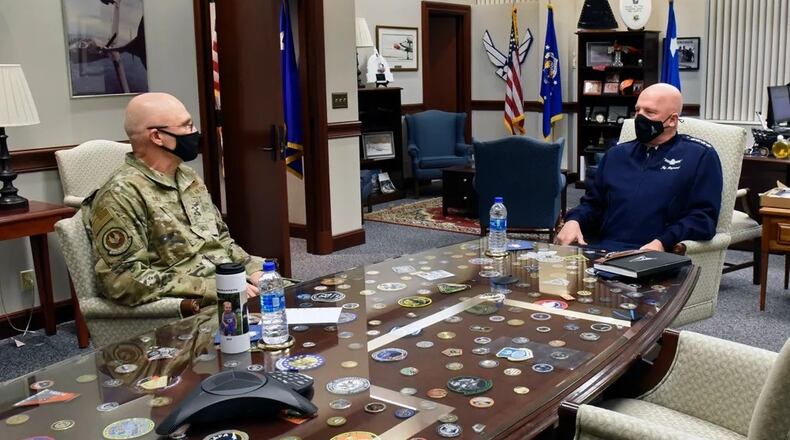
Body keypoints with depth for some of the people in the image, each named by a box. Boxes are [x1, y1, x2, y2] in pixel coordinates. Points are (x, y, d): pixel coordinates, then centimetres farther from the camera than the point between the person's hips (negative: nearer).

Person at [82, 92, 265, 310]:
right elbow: (124, 280, -18)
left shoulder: (188, 177, 15)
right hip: (193, 311, -8)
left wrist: (252, 268, 2)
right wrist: (211, 288, -19)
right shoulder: (121, 195, -11)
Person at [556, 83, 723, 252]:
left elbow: (704, 215, -3)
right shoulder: (617, 154, 23)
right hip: (602, 250, 4)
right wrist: (574, 221, 1)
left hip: (654, 257, -4)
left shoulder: (700, 156, 7)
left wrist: (662, 243, -18)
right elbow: (593, 203, 23)